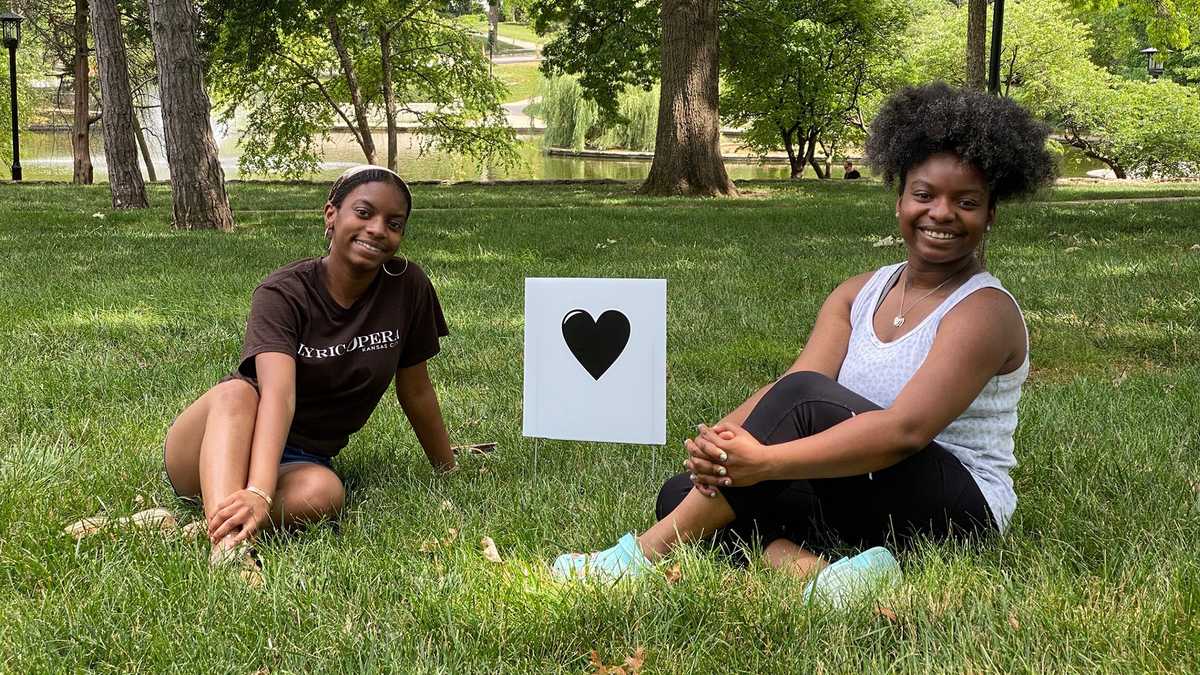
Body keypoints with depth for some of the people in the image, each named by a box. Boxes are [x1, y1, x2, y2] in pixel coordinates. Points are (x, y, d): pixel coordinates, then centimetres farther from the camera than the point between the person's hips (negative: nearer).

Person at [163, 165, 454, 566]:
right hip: (220, 450, -2)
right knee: (237, 392, -38)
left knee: (323, 492, -35)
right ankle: (226, 543, -53)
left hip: (301, 461, 3)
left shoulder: (407, 286, -5)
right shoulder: (283, 293, -16)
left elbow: (416, 390, 6)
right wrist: (259, 493, -47)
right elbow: (278, 395, -33)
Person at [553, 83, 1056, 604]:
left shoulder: (985, 310, -11)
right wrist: (721, 439, -28)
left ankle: (647, 555, -25)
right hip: (862, 506, 7)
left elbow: (905, 430, -26)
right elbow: (788, 386, -6)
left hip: (958, 513, -7)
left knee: (806, 399, -28)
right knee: (684, 492, -10)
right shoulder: (857, 296, 10)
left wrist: (764, 460, -34)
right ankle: (816, 572, -32)